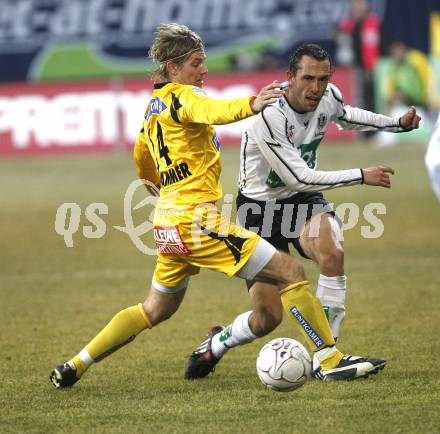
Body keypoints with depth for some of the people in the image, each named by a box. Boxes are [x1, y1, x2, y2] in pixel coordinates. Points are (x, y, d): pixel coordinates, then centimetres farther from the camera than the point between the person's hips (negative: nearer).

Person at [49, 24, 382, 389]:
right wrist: (251, 105, -52)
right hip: (197, 219, -10)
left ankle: (75, 366, 25)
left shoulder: (153, 105, 18)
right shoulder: (182, 96, -8)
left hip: (167, 222, 10)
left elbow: (142, 160, 34)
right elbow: (212, 111, -33)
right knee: (291, 272, -9)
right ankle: (331, 360, -13)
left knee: (156, 310, 26)